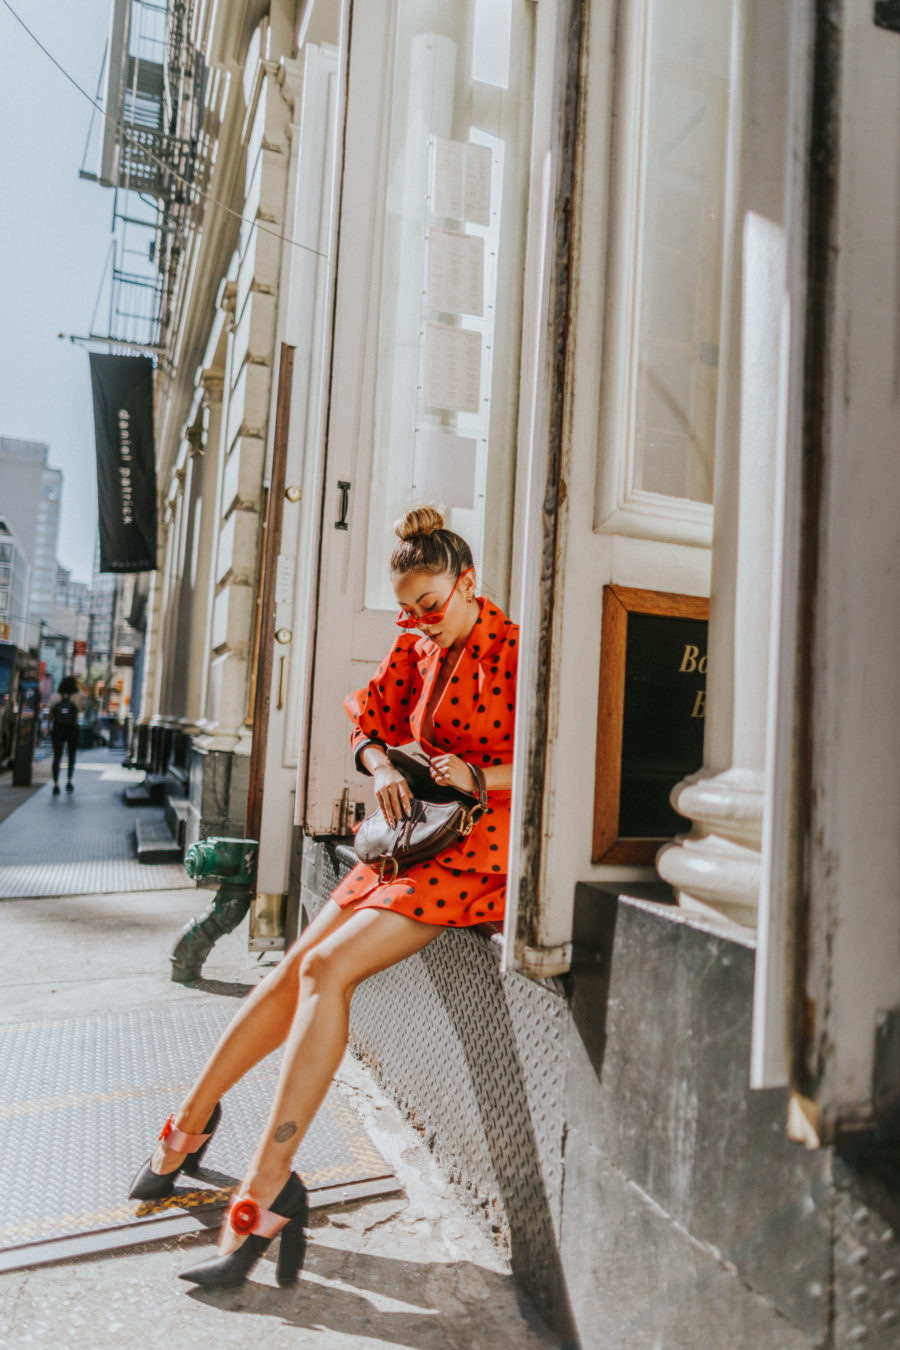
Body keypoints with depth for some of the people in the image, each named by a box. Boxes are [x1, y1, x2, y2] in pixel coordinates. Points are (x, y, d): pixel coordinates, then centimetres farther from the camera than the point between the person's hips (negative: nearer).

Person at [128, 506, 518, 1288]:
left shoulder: (514, 651, -10)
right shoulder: (418, 647, 10)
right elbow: (371, 721, 17)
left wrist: (481, 778, -25)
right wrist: (382, 767, -4)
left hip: (477, 849, -7)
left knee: (329, 967, -22)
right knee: (295, 970, 1)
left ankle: (267, 1193, -15)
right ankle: (190, 1124, 19)